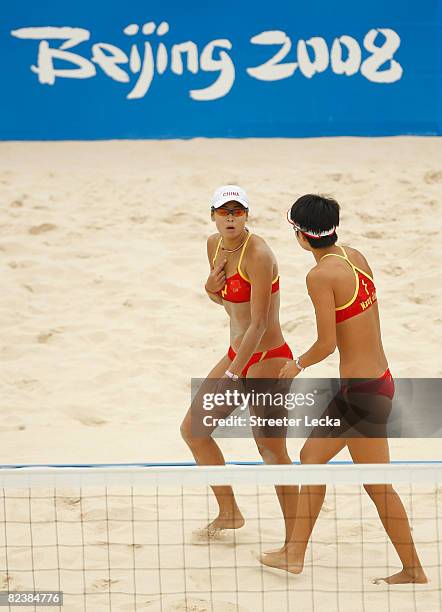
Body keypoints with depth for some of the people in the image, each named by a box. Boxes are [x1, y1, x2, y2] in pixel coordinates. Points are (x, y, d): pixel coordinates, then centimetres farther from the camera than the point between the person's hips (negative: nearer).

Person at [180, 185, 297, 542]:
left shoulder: (258, 253, -21)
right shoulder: (215, 244, 4)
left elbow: (258, 324, -24)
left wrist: (232, 375, -27)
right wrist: (211, 286, -5)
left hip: (267, 359, -9)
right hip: (237, 353, 9)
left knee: (271, 449, -7)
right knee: (193, 428, 13)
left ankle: (294, 541, 2)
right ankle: (229, 513, 28)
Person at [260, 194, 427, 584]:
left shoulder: (321, 275, -17)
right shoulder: (355, 256, 7)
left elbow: (327, 343, -17)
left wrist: (298, 365, 2)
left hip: (363, 390, -9)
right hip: (379, 377, 9)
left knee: (378, 486, 4)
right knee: (312, 455, 19)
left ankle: (414, 569, 15)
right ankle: (294, 554, 27)